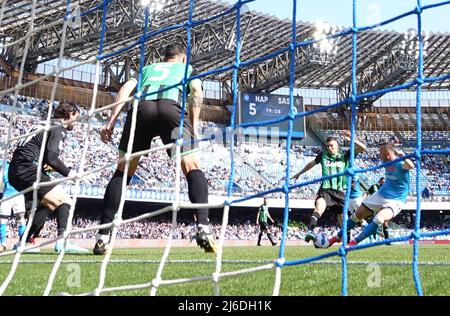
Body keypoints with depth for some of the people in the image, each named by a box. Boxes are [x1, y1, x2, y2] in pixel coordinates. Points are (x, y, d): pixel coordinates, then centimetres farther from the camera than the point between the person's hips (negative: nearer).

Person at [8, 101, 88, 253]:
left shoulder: (45, 124, 25)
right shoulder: (59, 128, -5)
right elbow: (52, 158, -17)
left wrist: (46, 165, 16)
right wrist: (68, 172, -8)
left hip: (15, 172, 10)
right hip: (27, 170, -10)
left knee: (48, 205, 18)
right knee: (65, 200, -12)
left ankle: (25, 242, 17)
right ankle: (62, 241, -30)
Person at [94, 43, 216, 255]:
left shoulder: (148, 68, 40)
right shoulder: (186, 67, 35)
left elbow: (127, 87, 20)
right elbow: (196, 90, 13)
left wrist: (111, 122, 11)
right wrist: (193, 127, 10)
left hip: (140, 107, 3)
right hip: (170, 106, -2)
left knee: (123, 172, 11)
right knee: (193, 167, 1)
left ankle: (103, 236, 3)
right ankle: (203, 227, -19)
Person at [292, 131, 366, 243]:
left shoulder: (345, 155, 7)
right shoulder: (323, 155, 11)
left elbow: (363, 148, -2)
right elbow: (311, 164, 27)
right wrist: (299, 174, 37)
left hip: (340, 191, 1)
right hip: (325, 189, -1)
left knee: (343, 219, 2)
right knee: (320, 207, -32)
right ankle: (310, 231, -46)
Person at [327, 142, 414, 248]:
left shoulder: (400, 164, -21)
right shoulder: (387, 163, 1)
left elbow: (411, 166, -46)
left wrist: (403, 157, -62)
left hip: (395, 201, -8)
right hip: (380, 195, 8)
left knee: (379, 218, -35)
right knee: (356, 215, 9)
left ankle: (354, 242, -30)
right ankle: (337, 238, 27)